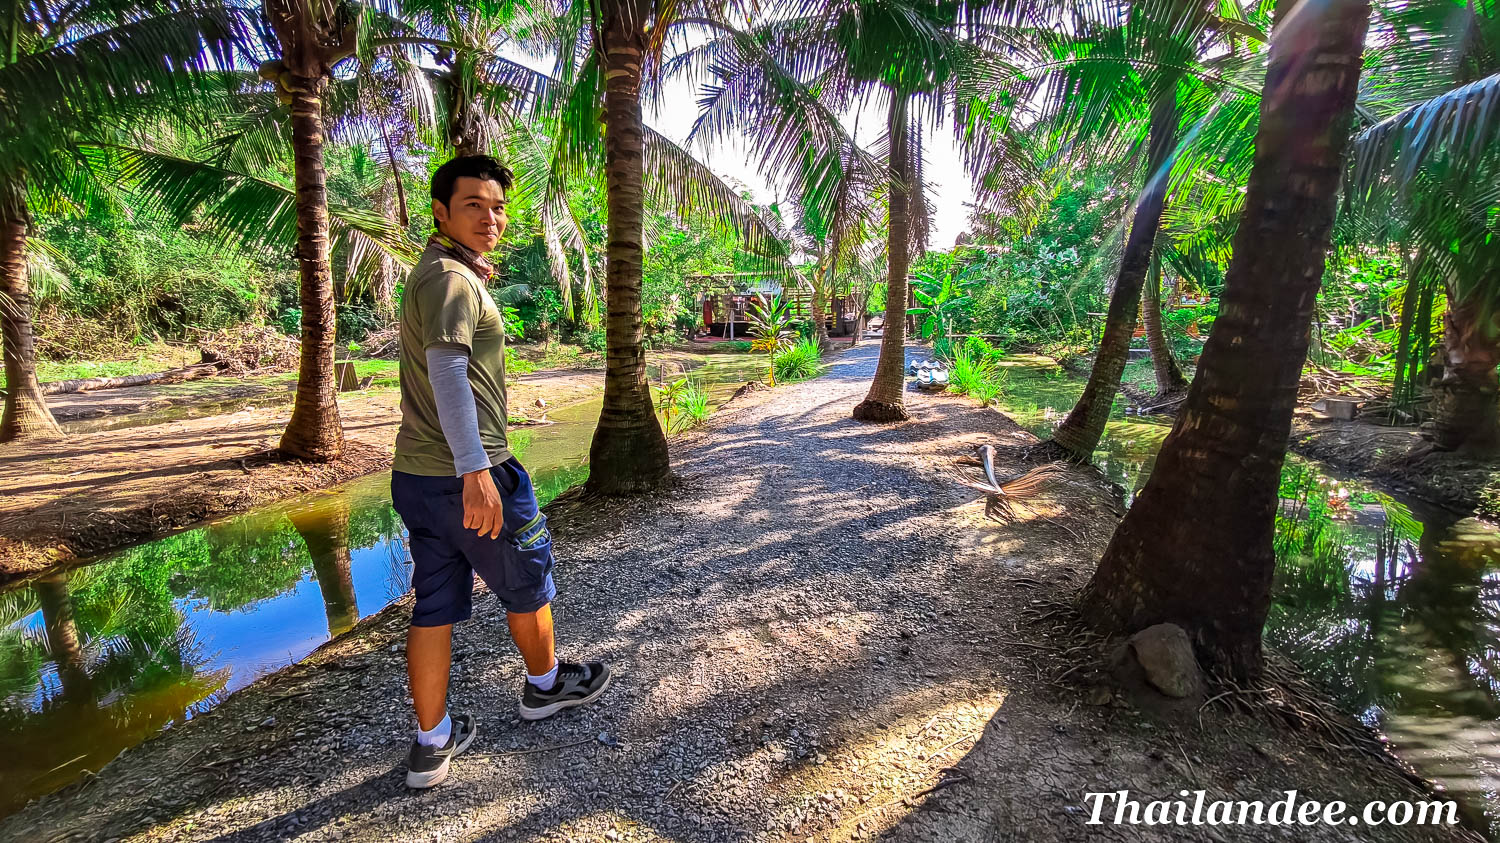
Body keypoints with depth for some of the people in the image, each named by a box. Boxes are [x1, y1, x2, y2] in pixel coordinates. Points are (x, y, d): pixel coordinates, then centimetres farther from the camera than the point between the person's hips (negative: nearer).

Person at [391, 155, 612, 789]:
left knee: (434, 607, 13)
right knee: (527, 583, 13)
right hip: (466, 476, -9)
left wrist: (477, 282, 25)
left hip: (416, 475, 9)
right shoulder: (450, 278, -15)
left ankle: (432, 744, 25)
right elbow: (447, 369, -29)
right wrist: (476, 471, -36)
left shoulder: (432, 273, 17)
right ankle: (545, 685, 37)